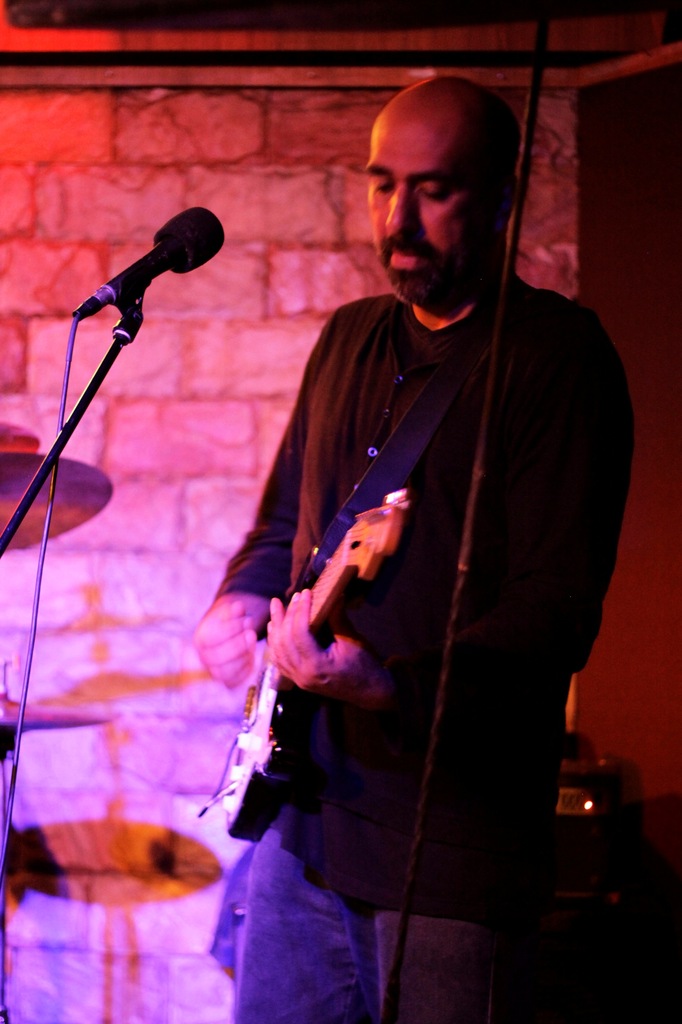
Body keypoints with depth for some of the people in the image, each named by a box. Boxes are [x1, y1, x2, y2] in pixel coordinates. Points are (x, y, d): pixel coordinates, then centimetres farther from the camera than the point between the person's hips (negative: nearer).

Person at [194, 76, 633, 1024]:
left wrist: (393, 686, -32)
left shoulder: (557, 357, -10)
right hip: (304, 811, 7)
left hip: (455, 843, -7)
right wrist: (241, 600, 3)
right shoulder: (350, 339, 14)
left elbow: (559, 609, -19)